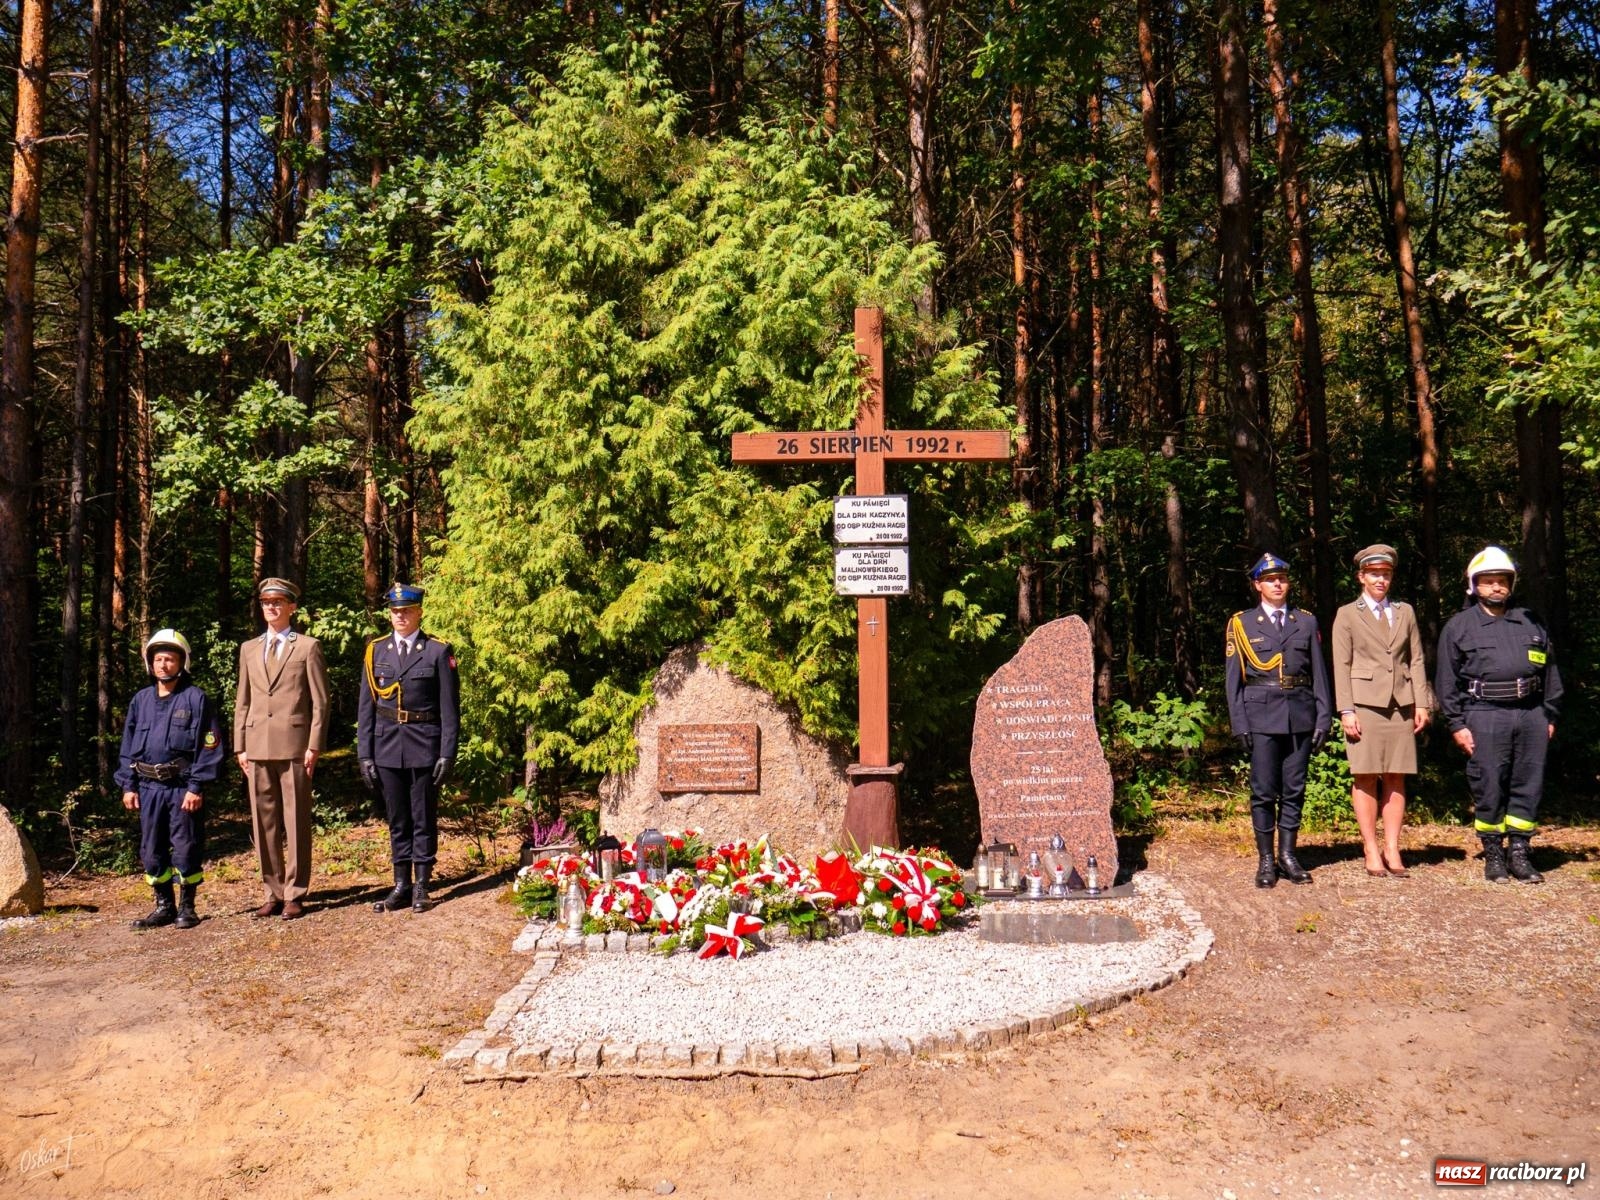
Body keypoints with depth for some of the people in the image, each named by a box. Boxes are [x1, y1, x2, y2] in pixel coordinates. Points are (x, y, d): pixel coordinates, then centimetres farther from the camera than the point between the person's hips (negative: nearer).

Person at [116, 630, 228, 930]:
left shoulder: (196, 699, -4)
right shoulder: (140, 700, 11)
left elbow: (211, 746, -8)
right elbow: (128, 746, 16)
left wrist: (196, 787, -13)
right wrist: (128, 784, 8)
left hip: (183, 788, -5)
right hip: (149, 788, 5)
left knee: (186, 849, 1)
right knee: (151, 850, 10)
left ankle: (186, 907, 14)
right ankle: (163, 906, 23)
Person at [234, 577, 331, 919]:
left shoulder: (307, 647, 3)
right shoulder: (249, 649, 16)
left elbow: (320, 701, -1)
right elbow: (242, 702, 16)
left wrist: (315, 746, -8)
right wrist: (240, 747, 8)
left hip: (294, 745, -4)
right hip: (258, 747, 4)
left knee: (296, 823, 0)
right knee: (264, 823, 7)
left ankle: (295, 895, 6)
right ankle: (274, 892, 16)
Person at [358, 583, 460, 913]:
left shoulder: (438, 652, -2)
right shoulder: (376, 651, 7)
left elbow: (449, 708, -3)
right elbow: (366, 706, 8)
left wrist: (447, 754, -8)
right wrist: (364, 753, 3)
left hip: (424, 748, -3)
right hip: (387, 747, 3)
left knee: (424, 819, 4)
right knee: (396, 820, 10)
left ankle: (421, 887, 13)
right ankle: (401, 886, 19)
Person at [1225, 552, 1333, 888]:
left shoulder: (1306, 622, 11)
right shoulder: (1241, 623, 4)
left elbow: (1319, 673, 10)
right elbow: (1234, 677, 2)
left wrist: (1324, 718, 3)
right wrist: (1239, 724, -4)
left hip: (1300, 714, 2)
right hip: (1262, 716, -2)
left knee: (1294, 790, 7)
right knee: (1264, 791, -1)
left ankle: (1288, 856, 15)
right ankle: (1265, 860, 6)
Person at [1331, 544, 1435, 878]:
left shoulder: (1405, 612, 15)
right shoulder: (1347, 615, 5)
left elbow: (1417, 660, 13)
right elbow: (1341, 666, 0)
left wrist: (1422, 703, 5)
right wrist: (1346, 710, -7)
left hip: (1401, 705, 3)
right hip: (1365, 703, -3)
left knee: (1396, 779, 2)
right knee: (1366, 778, -3)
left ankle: (1392, 850, 7)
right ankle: (1371, 851, 3)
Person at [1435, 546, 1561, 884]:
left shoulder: (1531, 623, 16)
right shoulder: (1458, 627, 5)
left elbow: (1550, 672, 18)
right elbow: (1447, 680, 2)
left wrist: (1550, 716, 12)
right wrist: (1456, 724, -3)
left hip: (1531, 714, 4)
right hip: (1485, 716, -3)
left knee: (1528, 786, 6)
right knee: (1489, 788, -1)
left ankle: (1520, 854, 15)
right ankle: (1493, 856, 9)